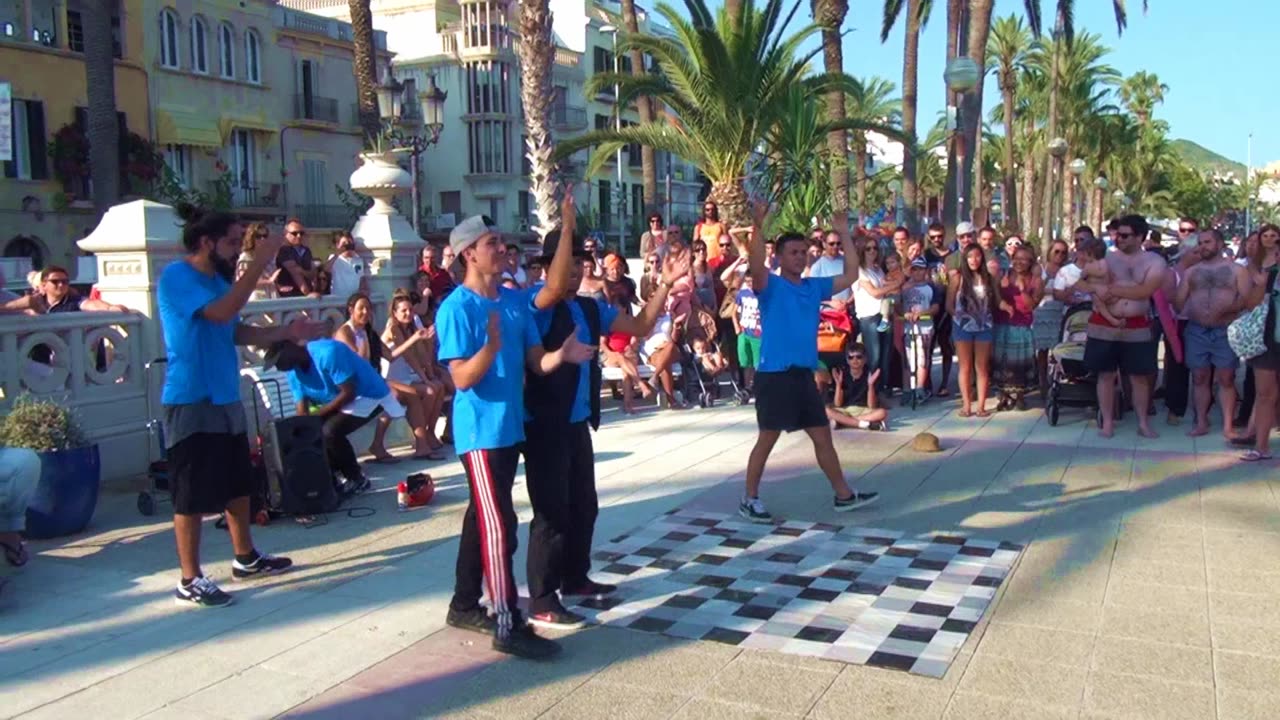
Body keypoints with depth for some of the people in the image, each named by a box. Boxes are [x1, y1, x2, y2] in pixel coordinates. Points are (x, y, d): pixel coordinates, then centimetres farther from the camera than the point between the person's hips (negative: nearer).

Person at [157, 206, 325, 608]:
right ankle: (190, 581, 10)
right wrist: (258, 265, -27)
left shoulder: (217, 278, 12)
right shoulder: (176, 276, -15)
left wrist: (288, 332, 6)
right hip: (191, 403, -9)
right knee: (193, 494, -1)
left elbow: (236, 331, 16)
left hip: (226, 399, 9)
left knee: (238, 484, 18)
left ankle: (246, 558, 33)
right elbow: (221, 313, -29)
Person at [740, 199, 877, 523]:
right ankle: (749, 499, 13)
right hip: (775, 375, -6)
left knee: (823, 436, 13)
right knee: (767, 439, 1)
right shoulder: (771, 286, -7)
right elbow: (756, 268, -28)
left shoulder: (815, 287, 12)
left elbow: (851, 274, 11)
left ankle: (844, 495, 23)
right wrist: (758, 226, -38)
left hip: (804, 374, 6)